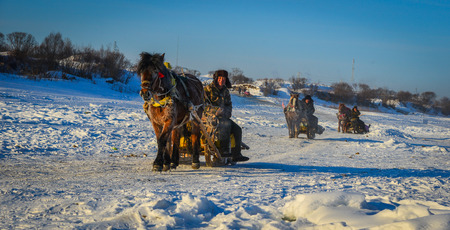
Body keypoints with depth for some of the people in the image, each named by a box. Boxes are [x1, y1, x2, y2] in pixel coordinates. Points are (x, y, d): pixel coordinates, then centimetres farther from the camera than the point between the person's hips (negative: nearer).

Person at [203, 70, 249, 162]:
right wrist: (215, 110, -23)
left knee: (237, 129, -7)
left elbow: (229, 105, 21)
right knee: (226, 124, -34)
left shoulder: (225, 91, 16)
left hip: (223, 116, 7)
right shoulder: (208, 89, -4)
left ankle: (236, 154, -6)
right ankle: (224, 150, -35)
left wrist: (227, 112, -3)